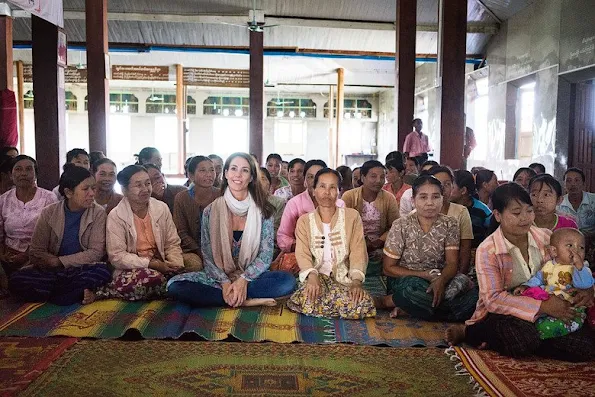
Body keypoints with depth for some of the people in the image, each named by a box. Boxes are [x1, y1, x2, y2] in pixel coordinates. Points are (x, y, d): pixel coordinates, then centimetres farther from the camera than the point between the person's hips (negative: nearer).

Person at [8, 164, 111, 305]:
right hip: (51, 271, 2)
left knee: (103, 272, -34)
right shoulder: (49, 213, 0)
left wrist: (59, 261, -13)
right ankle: (81, 293, -20)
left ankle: (47, 292, -17)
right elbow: (36, 252, -2)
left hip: (83, 270, -2)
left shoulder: (98, 213, -3)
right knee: (16, 280, -25)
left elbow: (96, 252, -9)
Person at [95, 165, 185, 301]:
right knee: (152, 279, -37)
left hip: (160, 266, 5)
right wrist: (150, 263, -19)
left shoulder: (162, 208, 4)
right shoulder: (115, 216, -7)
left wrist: (177, 266, -12)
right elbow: (117, 256, -11)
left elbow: (172, 244, 7)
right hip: (131, 268, -5)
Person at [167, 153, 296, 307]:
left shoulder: (263, 211, -1)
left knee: (288, 281, -29)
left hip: (252, 276, -1)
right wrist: (225, 282, -19)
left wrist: (243, 280, -19)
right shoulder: (211, 211, 0)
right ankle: (247, 300, -23)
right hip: (219, 277, 1)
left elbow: (266, 255, -4)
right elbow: (208, 256, -3)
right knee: (174, 286, -25)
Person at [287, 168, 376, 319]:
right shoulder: (304, 220, 11)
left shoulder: (352, 216, 8)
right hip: (316, 277, -1)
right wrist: (312, 276, -23)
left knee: (363, 305, -28)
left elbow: (358, 251, -1)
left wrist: (356, 281, -17)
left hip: (344, 278, 1)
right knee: (309, 303, -34)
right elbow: (302, 254, -2)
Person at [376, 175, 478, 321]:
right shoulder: (401, 226, -7)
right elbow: (388, 268, -5)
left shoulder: (449, 224, 1)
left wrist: (441, 280, -29)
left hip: (438, 280, 4)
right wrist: (423, 275, -15)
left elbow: (452, 263, -6)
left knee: (473, 298, -27)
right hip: (405, 278, -4)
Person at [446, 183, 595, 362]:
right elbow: (493, 299, -20)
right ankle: (467, 332, -8)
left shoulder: (546, 238, 3)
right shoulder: (487, 251, -11)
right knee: (524, 341, -38)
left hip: (544, 310, 6)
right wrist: (542, 306, -27)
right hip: (502, 314, -6)